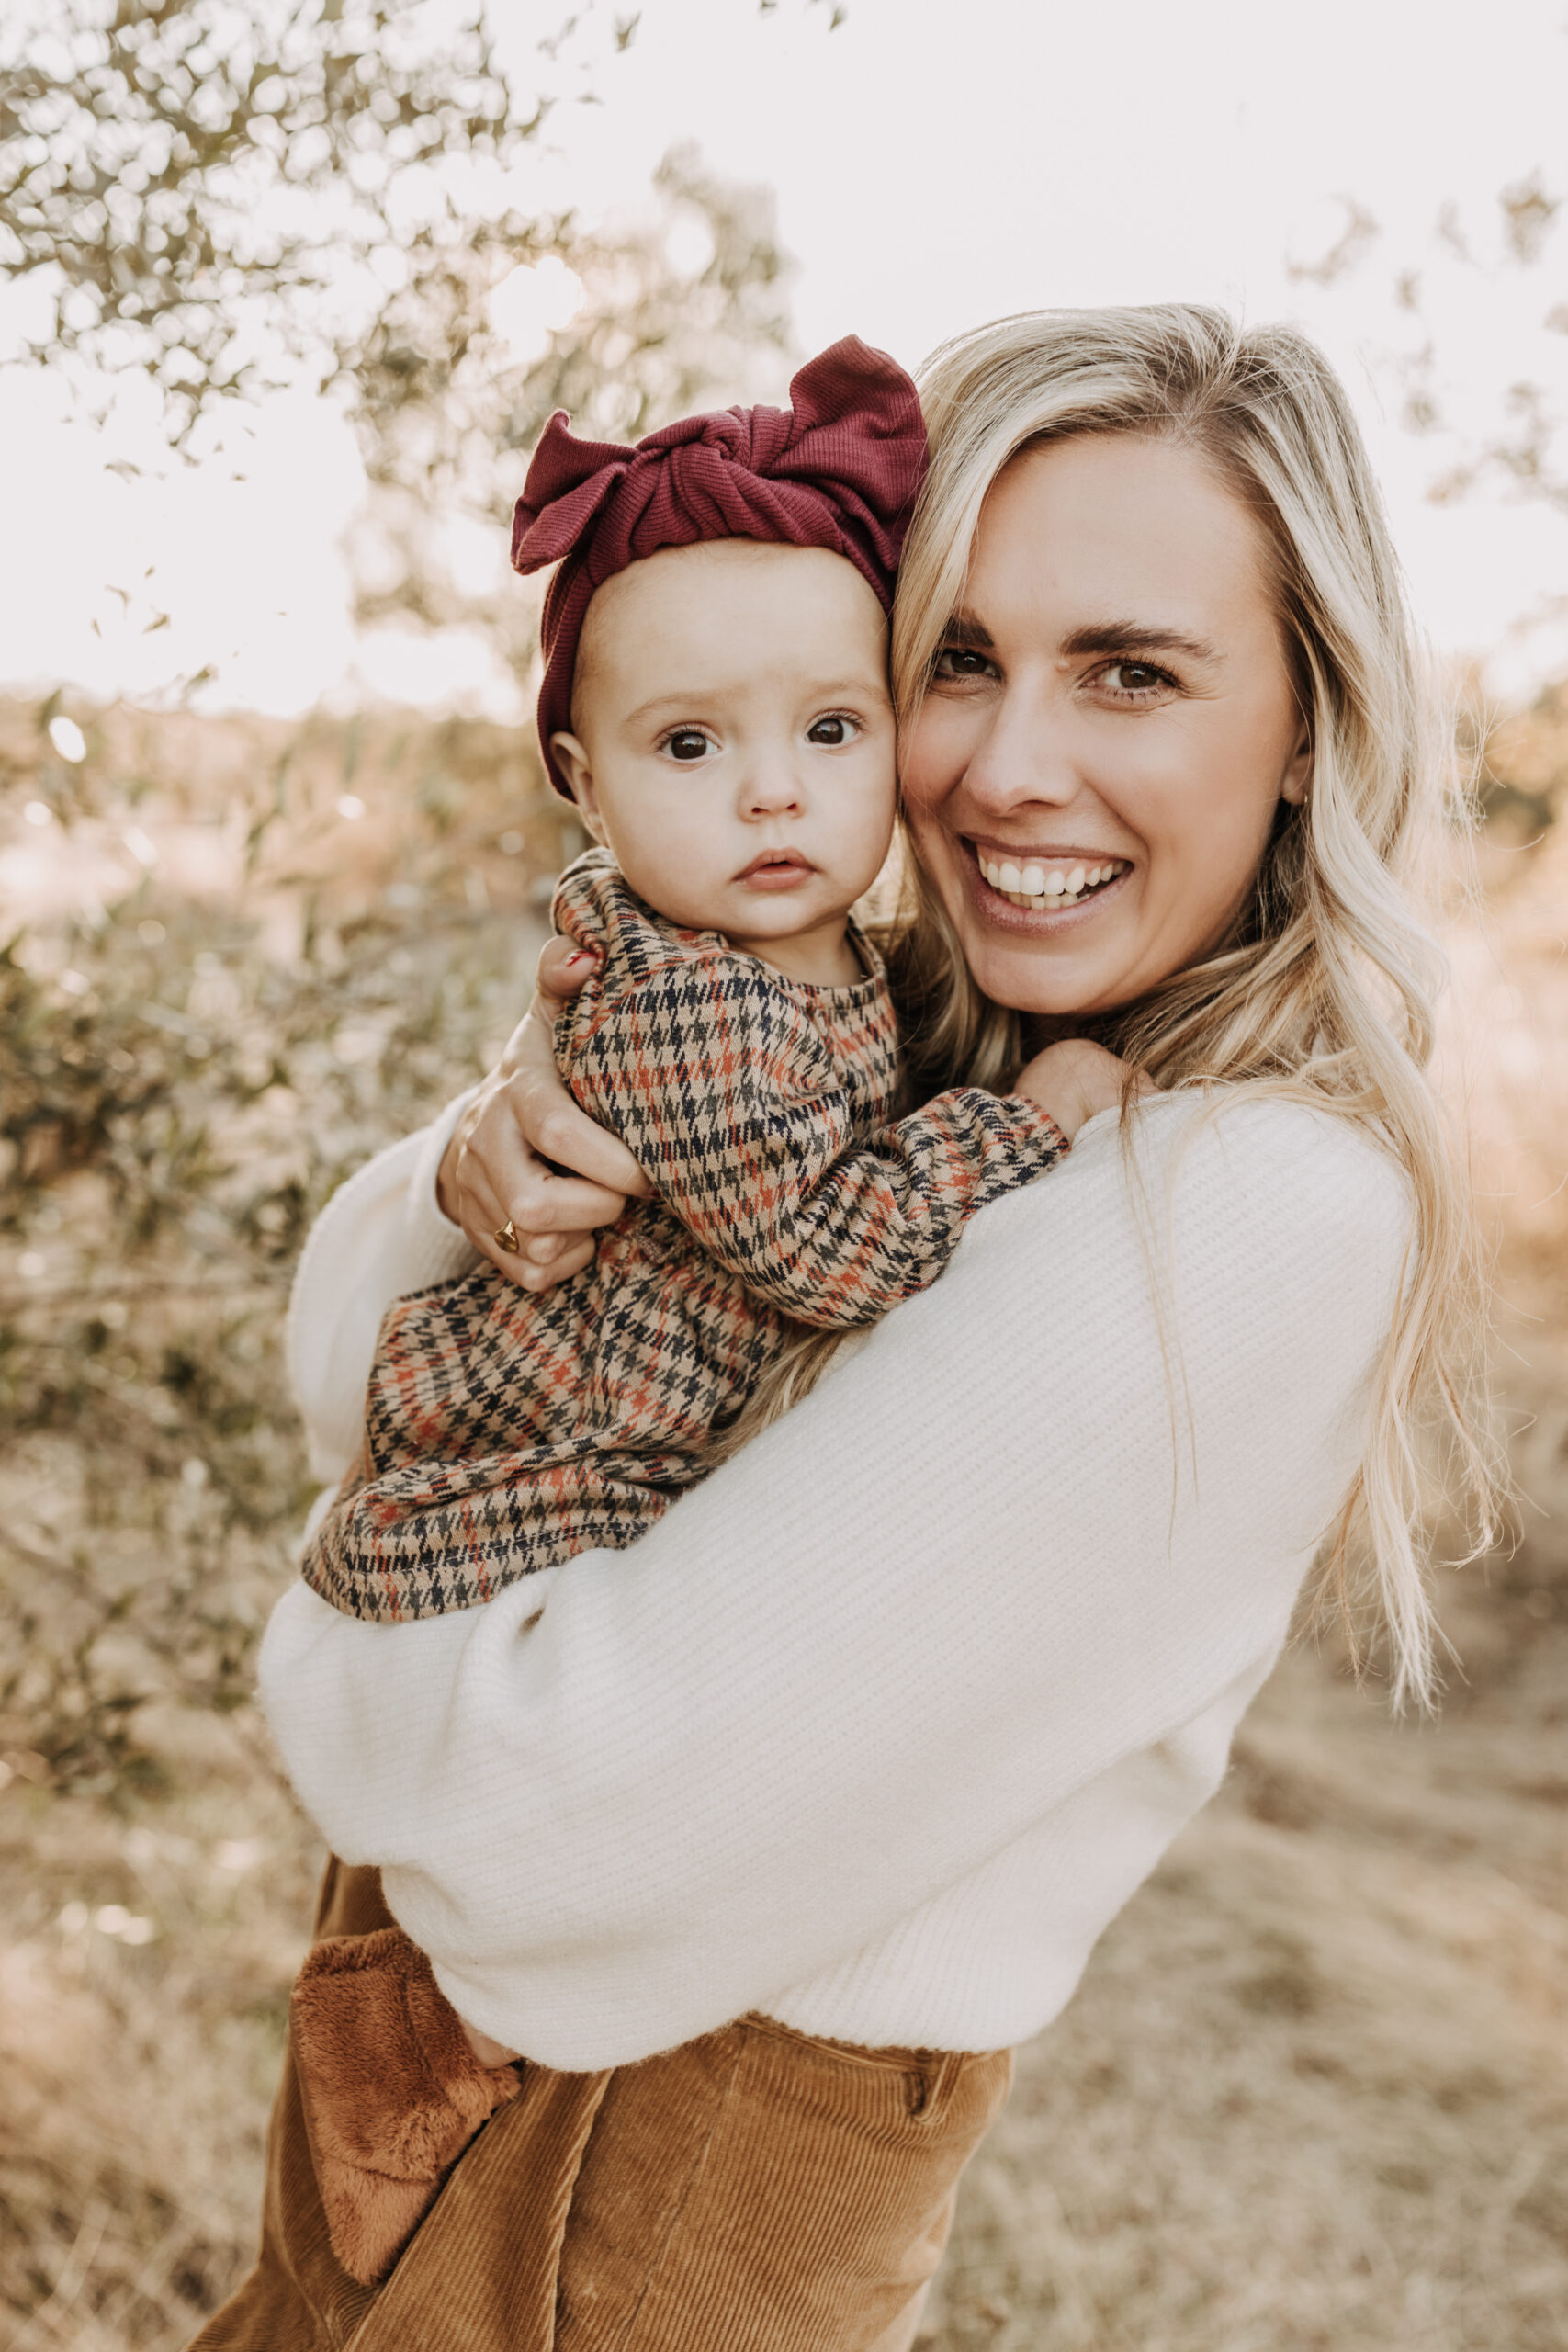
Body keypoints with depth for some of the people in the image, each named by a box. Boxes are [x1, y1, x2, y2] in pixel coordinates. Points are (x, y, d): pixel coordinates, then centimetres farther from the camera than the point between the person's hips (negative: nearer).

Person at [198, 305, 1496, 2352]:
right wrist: (469, 1183, -21)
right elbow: (352, 1384, 0)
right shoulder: (888, 1039, -3)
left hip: (699, 2127, -6)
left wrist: (331, 1663, -8)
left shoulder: (1261, 1208, -28)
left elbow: (582, 1810, -28)